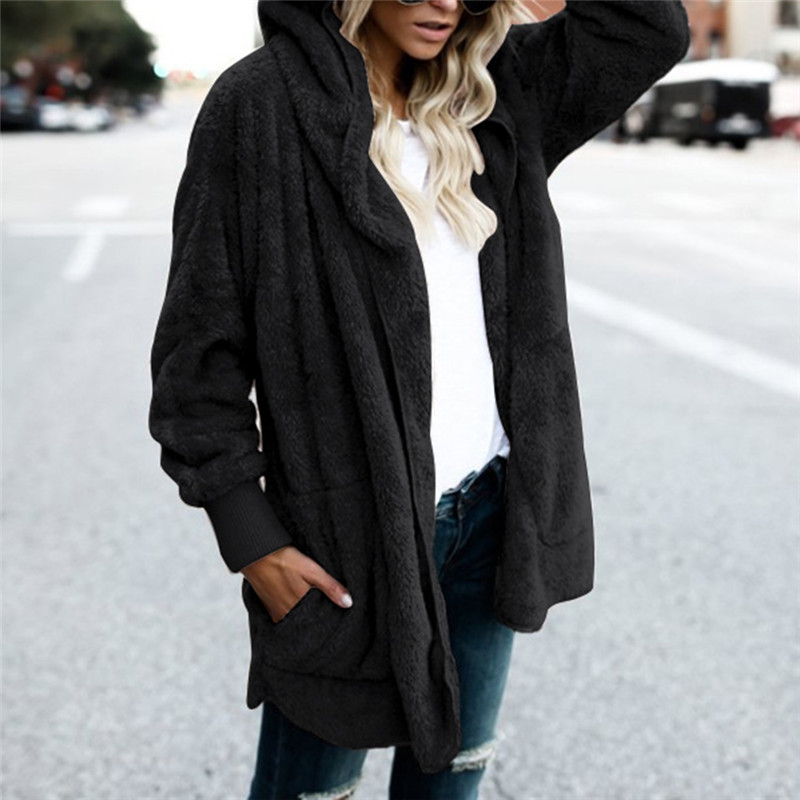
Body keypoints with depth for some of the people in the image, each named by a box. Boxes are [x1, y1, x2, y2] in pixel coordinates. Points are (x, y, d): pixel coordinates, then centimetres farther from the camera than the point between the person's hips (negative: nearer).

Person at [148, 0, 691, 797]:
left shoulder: (486, 93, 7)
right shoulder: (262, 101, -11)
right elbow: (200, 342, -10)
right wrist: (249, 539, -13)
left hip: (490, 510, 5)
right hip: (353, 531, -5)